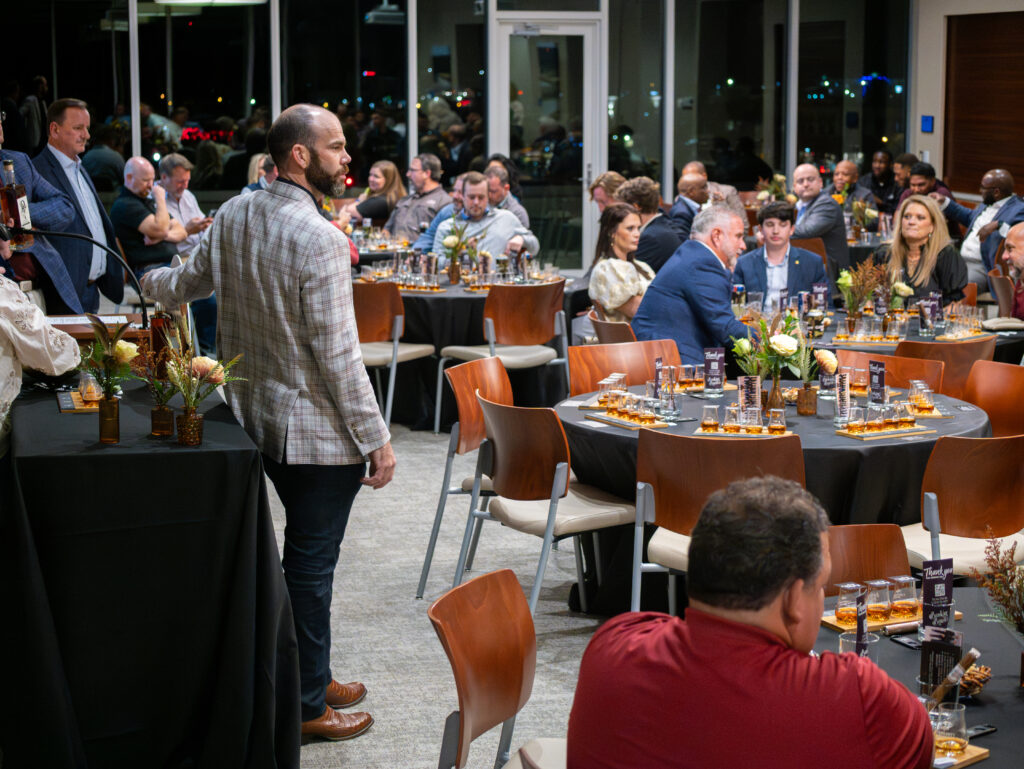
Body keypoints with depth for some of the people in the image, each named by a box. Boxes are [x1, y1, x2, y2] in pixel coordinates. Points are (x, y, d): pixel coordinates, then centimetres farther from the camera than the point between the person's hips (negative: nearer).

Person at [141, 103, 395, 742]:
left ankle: (313, 677, 33)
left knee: (305, 552, 21)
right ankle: (308, 708, 12)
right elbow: (337, 354, -22)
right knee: (312, 564, 2)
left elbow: (188, 282, 18)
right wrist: (377, 438, -15)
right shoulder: (319, 238, -22)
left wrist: (143, 285, 41)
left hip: (260, 417, 9)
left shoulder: (234, 215, 3)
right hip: (320, 428, -9)